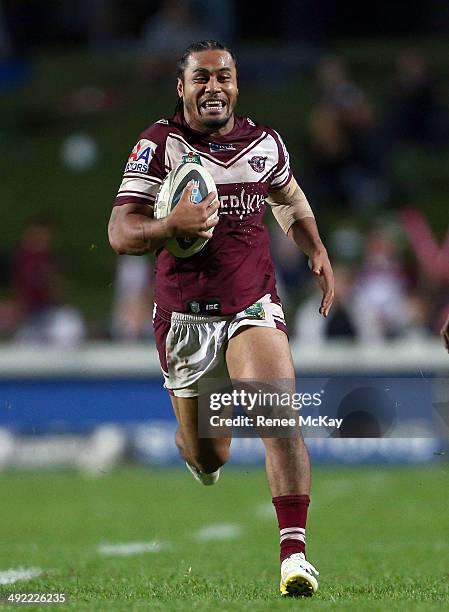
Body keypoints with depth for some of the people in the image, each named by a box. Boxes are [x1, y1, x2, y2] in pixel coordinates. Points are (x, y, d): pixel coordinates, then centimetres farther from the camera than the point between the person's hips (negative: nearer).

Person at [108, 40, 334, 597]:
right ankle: (191, 443, 47)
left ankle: (293, 552, -25)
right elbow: (119, 233, -13)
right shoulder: (159, 144, -7)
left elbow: (289, 200, 29)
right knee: (207, 459, 8)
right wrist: (170, 227, -32)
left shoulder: (265, 144, 5)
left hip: (253, 309, 1)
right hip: (185, 316, -1)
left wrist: (316, 250, 15)